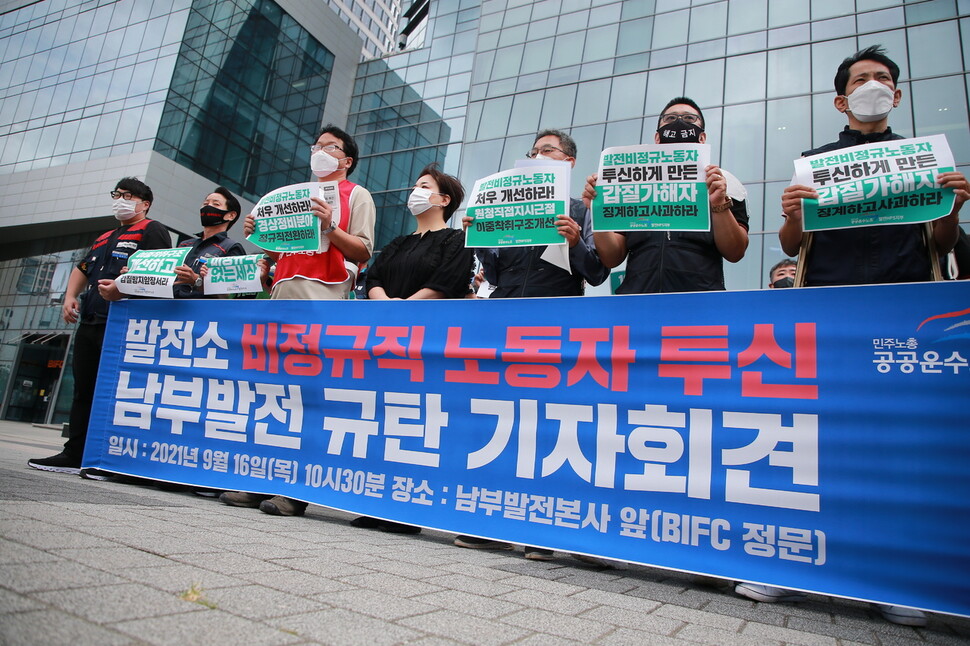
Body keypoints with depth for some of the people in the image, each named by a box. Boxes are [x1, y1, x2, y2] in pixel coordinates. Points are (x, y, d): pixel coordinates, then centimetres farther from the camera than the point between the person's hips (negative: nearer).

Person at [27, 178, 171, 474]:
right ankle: (74, 455, 15)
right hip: (89, 323, 9)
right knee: (83, 391, 10)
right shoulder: (105, 238, 28)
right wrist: (70, 296, 16)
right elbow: (81, 269, 33)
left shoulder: (152, 231, 0)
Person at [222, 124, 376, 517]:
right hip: (282, 293, 6)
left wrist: (329, 226, -14)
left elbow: (363, 252, -1)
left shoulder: (356, 195, 12)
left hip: (323, 294, -6)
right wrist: (258, 234, 11)